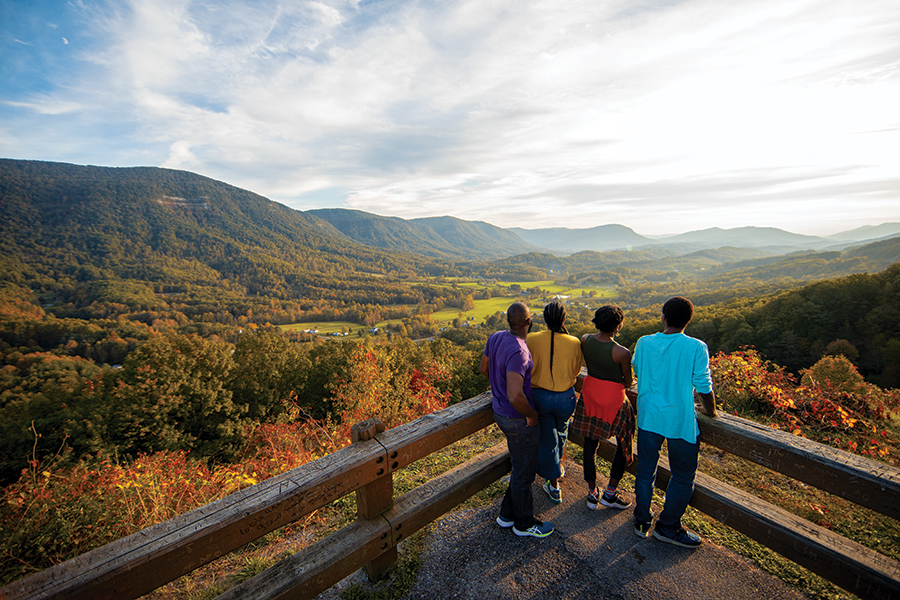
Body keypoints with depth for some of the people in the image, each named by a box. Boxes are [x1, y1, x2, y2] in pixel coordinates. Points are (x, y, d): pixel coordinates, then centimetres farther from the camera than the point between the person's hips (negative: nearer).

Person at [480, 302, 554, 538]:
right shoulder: (518, 352, -31)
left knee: (521, 466, 26)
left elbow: (484, 369, 11)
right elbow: (515, 396, -37)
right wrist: (532, 415, -19)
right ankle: (524, 524, 37)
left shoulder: (495, 338, -4)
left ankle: (507, 515, 41)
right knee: (523, 472, 13)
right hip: (518, 419, -9)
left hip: (500, 411, 9)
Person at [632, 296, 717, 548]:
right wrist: (710, 410, 11)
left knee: (645, 470, 17)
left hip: (648, 417, 3)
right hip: (681, 422, -3)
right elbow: (704, 387, -9)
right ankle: (668, 527, 30)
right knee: (682, 478, 17)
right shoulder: (696, 348, -14)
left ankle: (642, 521, 32)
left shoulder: (644, 343, -5)